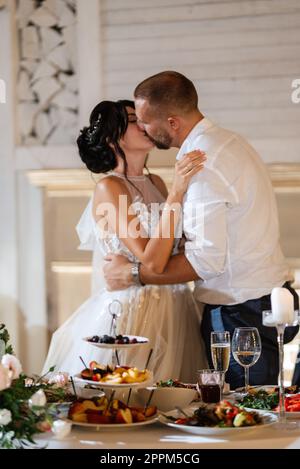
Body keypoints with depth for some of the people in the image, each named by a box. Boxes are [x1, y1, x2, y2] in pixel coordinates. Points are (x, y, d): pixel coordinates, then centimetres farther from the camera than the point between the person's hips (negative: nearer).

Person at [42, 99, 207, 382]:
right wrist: (176, 192, -21)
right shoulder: (109, 188, -9)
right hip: (134, 311, -7)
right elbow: (152, 261, -19)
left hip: (175, 310, 7)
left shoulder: (155, 183, 11)